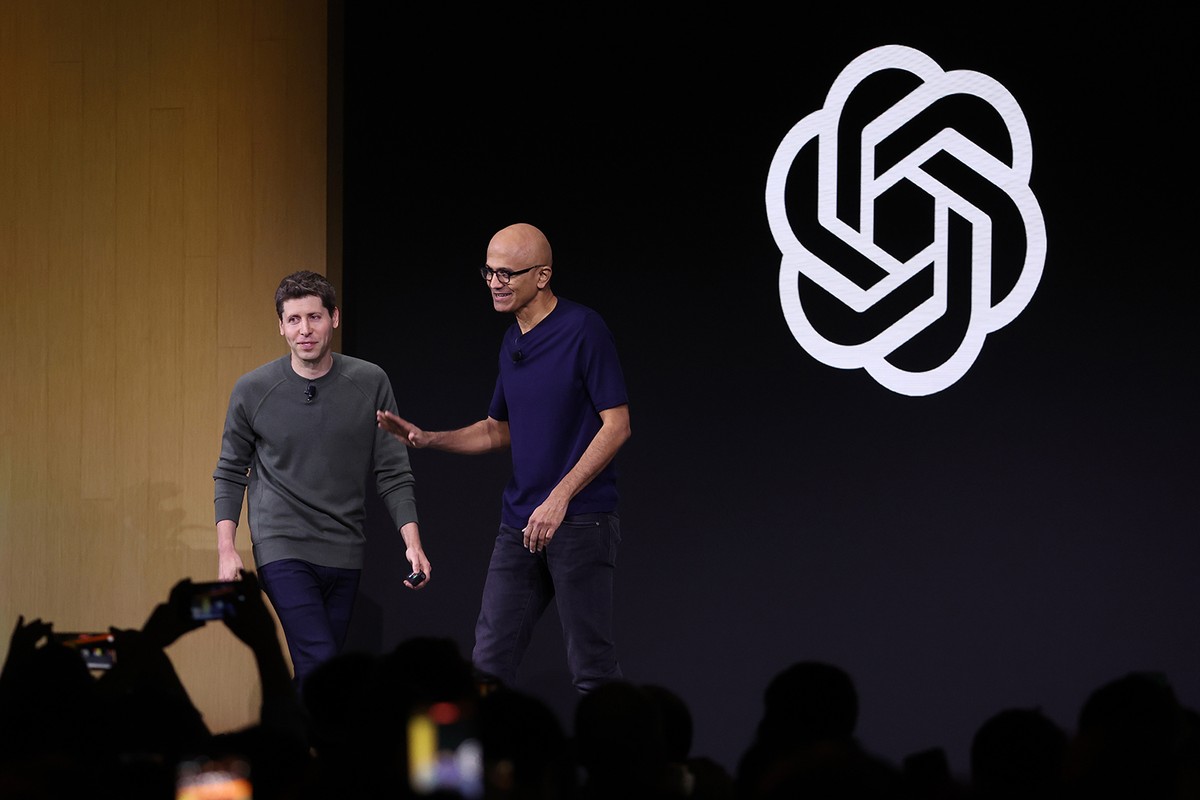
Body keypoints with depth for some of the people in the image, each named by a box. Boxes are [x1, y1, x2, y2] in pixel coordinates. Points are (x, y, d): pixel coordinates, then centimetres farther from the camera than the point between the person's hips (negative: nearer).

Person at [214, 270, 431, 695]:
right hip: (282, 548, -3)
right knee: (320, 662, -18)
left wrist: (412, 543, -5)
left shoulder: (370, 384, -1)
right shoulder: (253, 390, -3)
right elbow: (231, 472, 6)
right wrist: (226, 549, -2)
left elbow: (393, 472, 4)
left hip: (344, 553, 3)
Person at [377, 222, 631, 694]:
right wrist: (426, 439, 9)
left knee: (591, 667, -4)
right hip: (519, 524, 8)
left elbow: (617, 425, -14)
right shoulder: (512, 344, 14)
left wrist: (559, 498, -20)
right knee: (488, 663, 4)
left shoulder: (583, 330, -11)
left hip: (580, 519, -8)